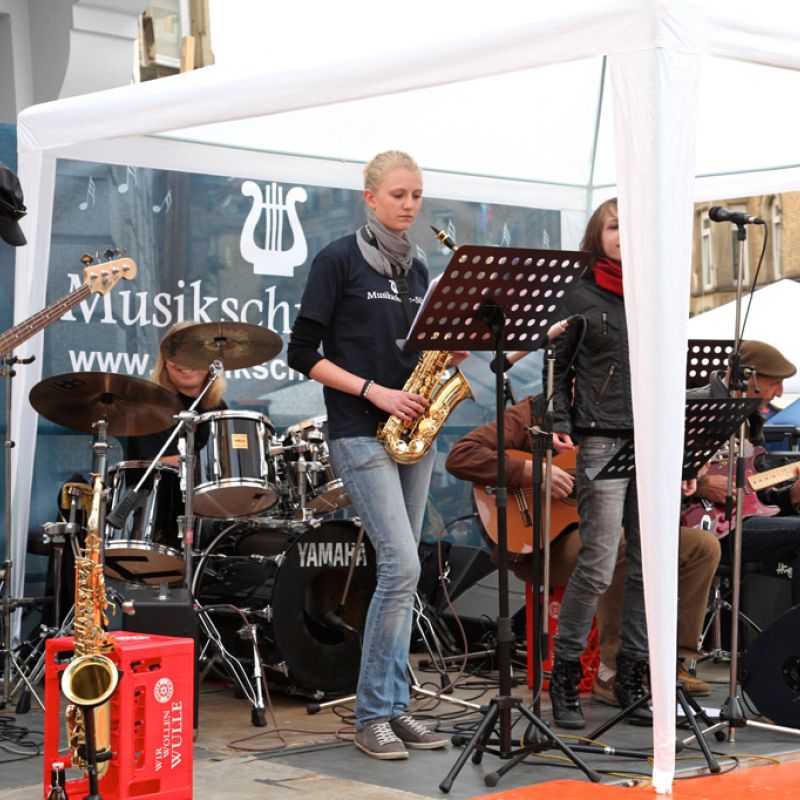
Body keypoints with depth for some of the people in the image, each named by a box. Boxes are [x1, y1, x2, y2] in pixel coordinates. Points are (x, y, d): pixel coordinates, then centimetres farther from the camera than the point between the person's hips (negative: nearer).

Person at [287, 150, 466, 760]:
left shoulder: (415, 269, 15)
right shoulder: (339, 260, -4)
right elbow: (303, 353, -8)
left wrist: (455, 347, -3)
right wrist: (374, 391, -16)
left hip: (412, 432, 7)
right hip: (361, 435, -7)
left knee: (400, 571, 7)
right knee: (402, 566, -15)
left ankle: (394, 707, 13)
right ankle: (371, 715, -5)